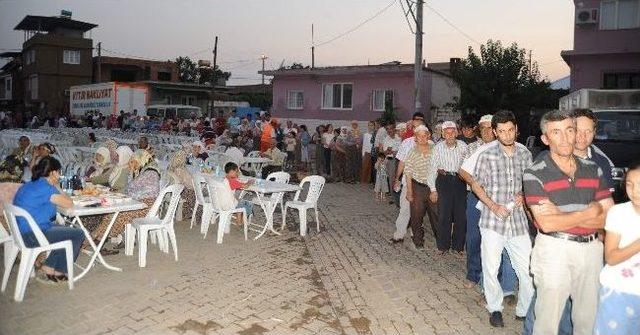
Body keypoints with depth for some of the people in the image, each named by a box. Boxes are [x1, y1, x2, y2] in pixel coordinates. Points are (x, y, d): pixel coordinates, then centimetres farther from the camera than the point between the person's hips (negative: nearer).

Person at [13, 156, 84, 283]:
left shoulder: (29, 185, 12)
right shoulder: (44, 187, -19)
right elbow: (69, 204, -15)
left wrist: (55, 187, 10)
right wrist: (56, 187, -3)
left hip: (23, 232, 10)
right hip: (33, 236, -10)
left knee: (66, 231, 24)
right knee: (78, 234, -4)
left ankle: (48, 269, 21)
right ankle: (58, 271, 12)